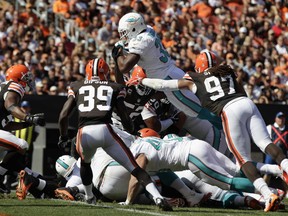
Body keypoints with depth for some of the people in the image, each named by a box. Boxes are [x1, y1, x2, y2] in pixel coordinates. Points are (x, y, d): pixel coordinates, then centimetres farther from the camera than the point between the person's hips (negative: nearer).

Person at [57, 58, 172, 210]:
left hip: (85, 132, 2)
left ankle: (89, 198, 44)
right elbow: (124, 117, 12)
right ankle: (158, 198, -15)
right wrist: (131, 131, 30)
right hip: (105, 129, -1)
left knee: (85, 163, 35)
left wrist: (63, 137, 28)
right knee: (134, 167, 1)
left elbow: (63, 115, 14)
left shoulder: (76, 87, 22)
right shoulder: (115, 88, 19)